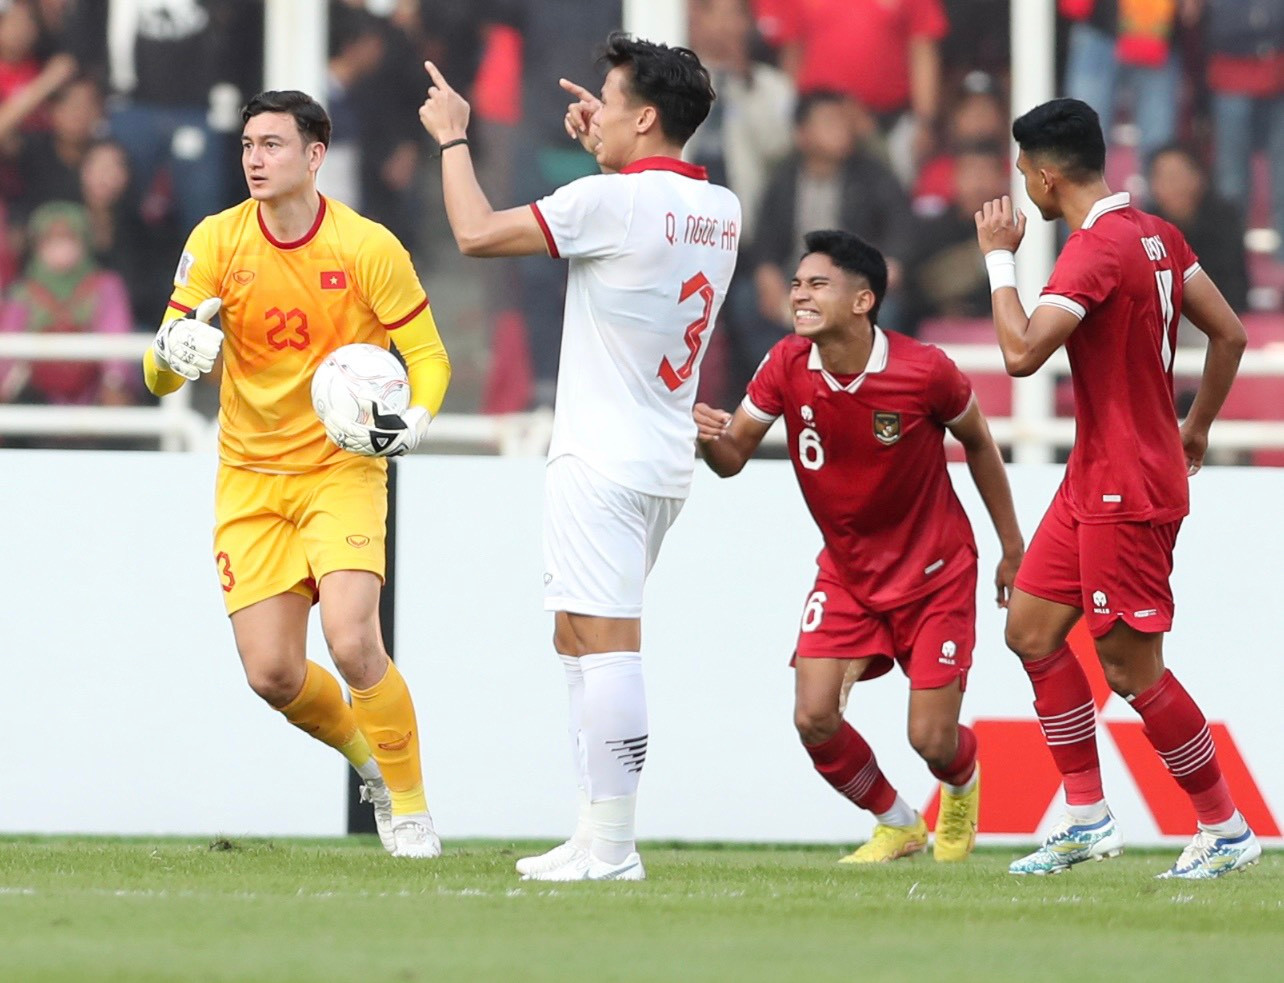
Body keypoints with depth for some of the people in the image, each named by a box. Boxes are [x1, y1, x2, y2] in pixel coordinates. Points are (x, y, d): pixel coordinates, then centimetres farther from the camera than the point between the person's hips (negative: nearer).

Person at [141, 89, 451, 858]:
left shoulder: (368, 248, -10)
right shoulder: (217, 241, -4)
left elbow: (428, 355, -2)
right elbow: (159, 375, -2)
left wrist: (416, 417, -24)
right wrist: (173, 353, -26)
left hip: (343, 469, -3)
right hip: (250, 477, 3)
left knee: (353, 642, -21)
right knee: (272, 674, -4)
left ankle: (409, 804, -1)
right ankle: (370, 756, 27)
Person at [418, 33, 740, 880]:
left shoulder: (611, 201, -15)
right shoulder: (720, 211, 9)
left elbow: (477, 233, -10)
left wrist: (452, 137, 4)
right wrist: (605, 149, 30)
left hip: (605, 460, -9)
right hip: (667, 461, 9)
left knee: (607, 643, -11)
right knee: (577, 637, 17)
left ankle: (613, 846, -14)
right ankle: (595, 834, 15)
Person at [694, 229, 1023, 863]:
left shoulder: (925, 371, -21)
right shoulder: (787, 366, -12)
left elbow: (977, 441, -2)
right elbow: (732, 459, -7)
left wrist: (1012, 547, 5)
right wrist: (713, 437, -33)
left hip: (935, 573, -3)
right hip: (846, 573, 3)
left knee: (932, 740, -6)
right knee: (814, 718, -12)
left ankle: (963, 787, 35)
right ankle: (898, 826, 17)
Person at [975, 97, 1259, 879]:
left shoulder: (1097, 249, -21)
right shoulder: (1156, 235, 7)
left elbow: (1022, 353, -30)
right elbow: (1229, 333, 12)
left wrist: (999, 257, -18)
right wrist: (1196, 427, 23)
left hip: (1126, 492, -10)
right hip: (1095, 483, 10)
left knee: (1131, 668, -3)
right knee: (1033, 628, 11)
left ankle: (1228, 831, 6)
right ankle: (1088, 819, 13)